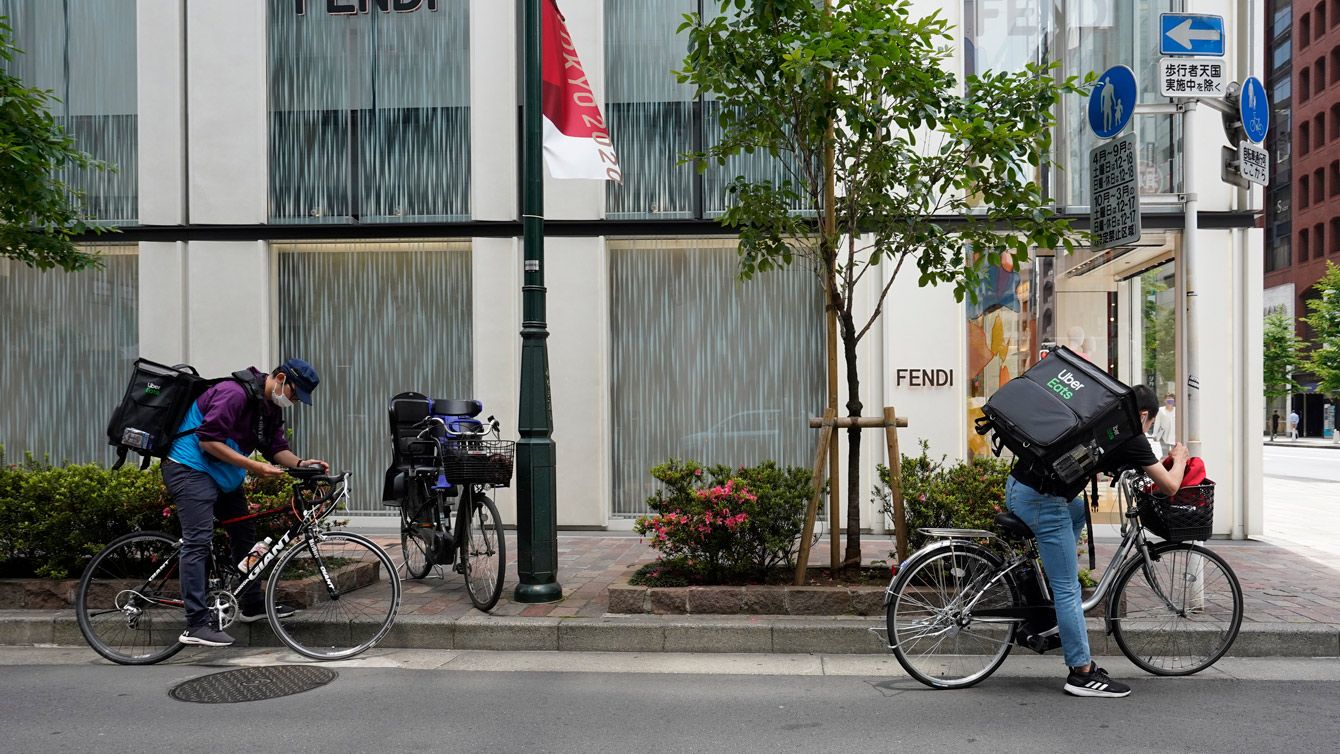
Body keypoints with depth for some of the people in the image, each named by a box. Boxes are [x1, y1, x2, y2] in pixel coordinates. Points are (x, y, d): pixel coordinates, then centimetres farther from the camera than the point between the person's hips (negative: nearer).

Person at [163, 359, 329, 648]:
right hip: (191, 469, -10)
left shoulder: (271, 407, 7)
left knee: (245, 534, 13)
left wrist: (300, 463, -14)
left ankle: (251, 605, 25)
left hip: (223, 474, 10)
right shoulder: (234, 393, -24)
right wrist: (254, 467, -27)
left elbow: (277, 447, 6)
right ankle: (196, 625, -13)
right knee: (198, 542, -13)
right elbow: (208, 440, -27)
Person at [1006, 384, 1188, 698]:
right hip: (1042, 501, -8)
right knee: (1068, 589, 0)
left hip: (1016, 486, 8)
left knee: (1078, 510, 36)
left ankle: (1049, 588, 33)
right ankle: (1082, 673, 7)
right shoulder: (1131, 438, 0)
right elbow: (1170, 486, 7)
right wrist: (1179, 458, 27)